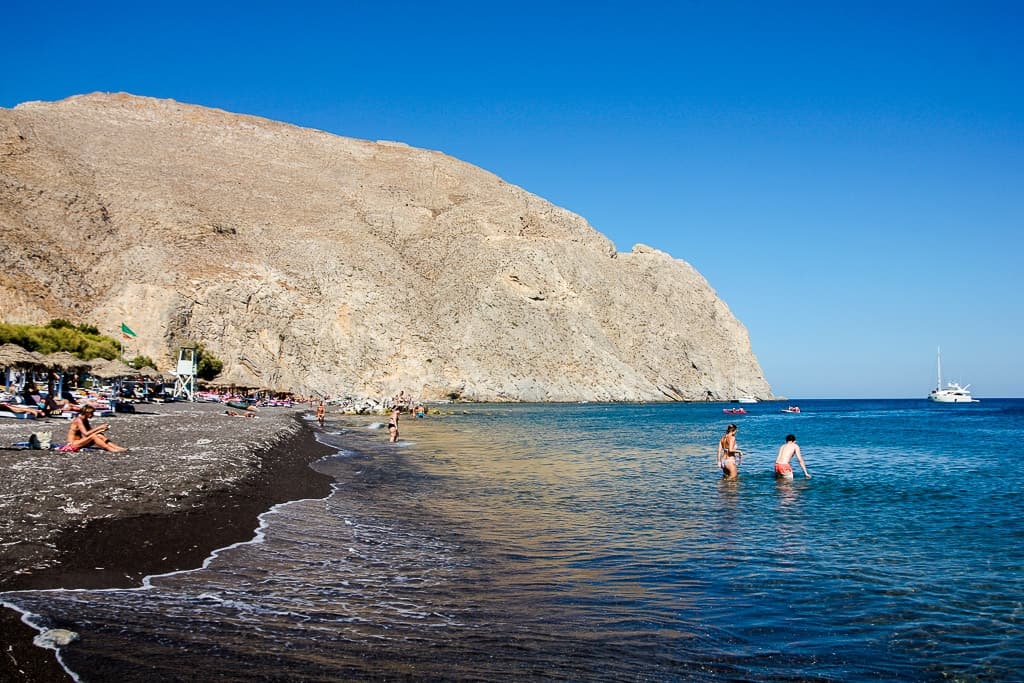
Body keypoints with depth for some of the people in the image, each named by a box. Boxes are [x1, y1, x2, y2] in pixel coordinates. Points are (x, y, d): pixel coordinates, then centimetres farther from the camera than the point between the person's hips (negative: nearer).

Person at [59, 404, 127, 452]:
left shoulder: (85, 420, 10)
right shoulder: (78, 420, -17)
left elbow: (91, 431, 8)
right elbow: (86, 433, -27)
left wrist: (102, 430, -8)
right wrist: (99, 428, -25)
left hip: (79, 442, 8)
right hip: (73, 444, -8)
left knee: (99, 436, -8)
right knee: (93, 436, -28)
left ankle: (118, 448, -17)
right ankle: (111, 449, -32)